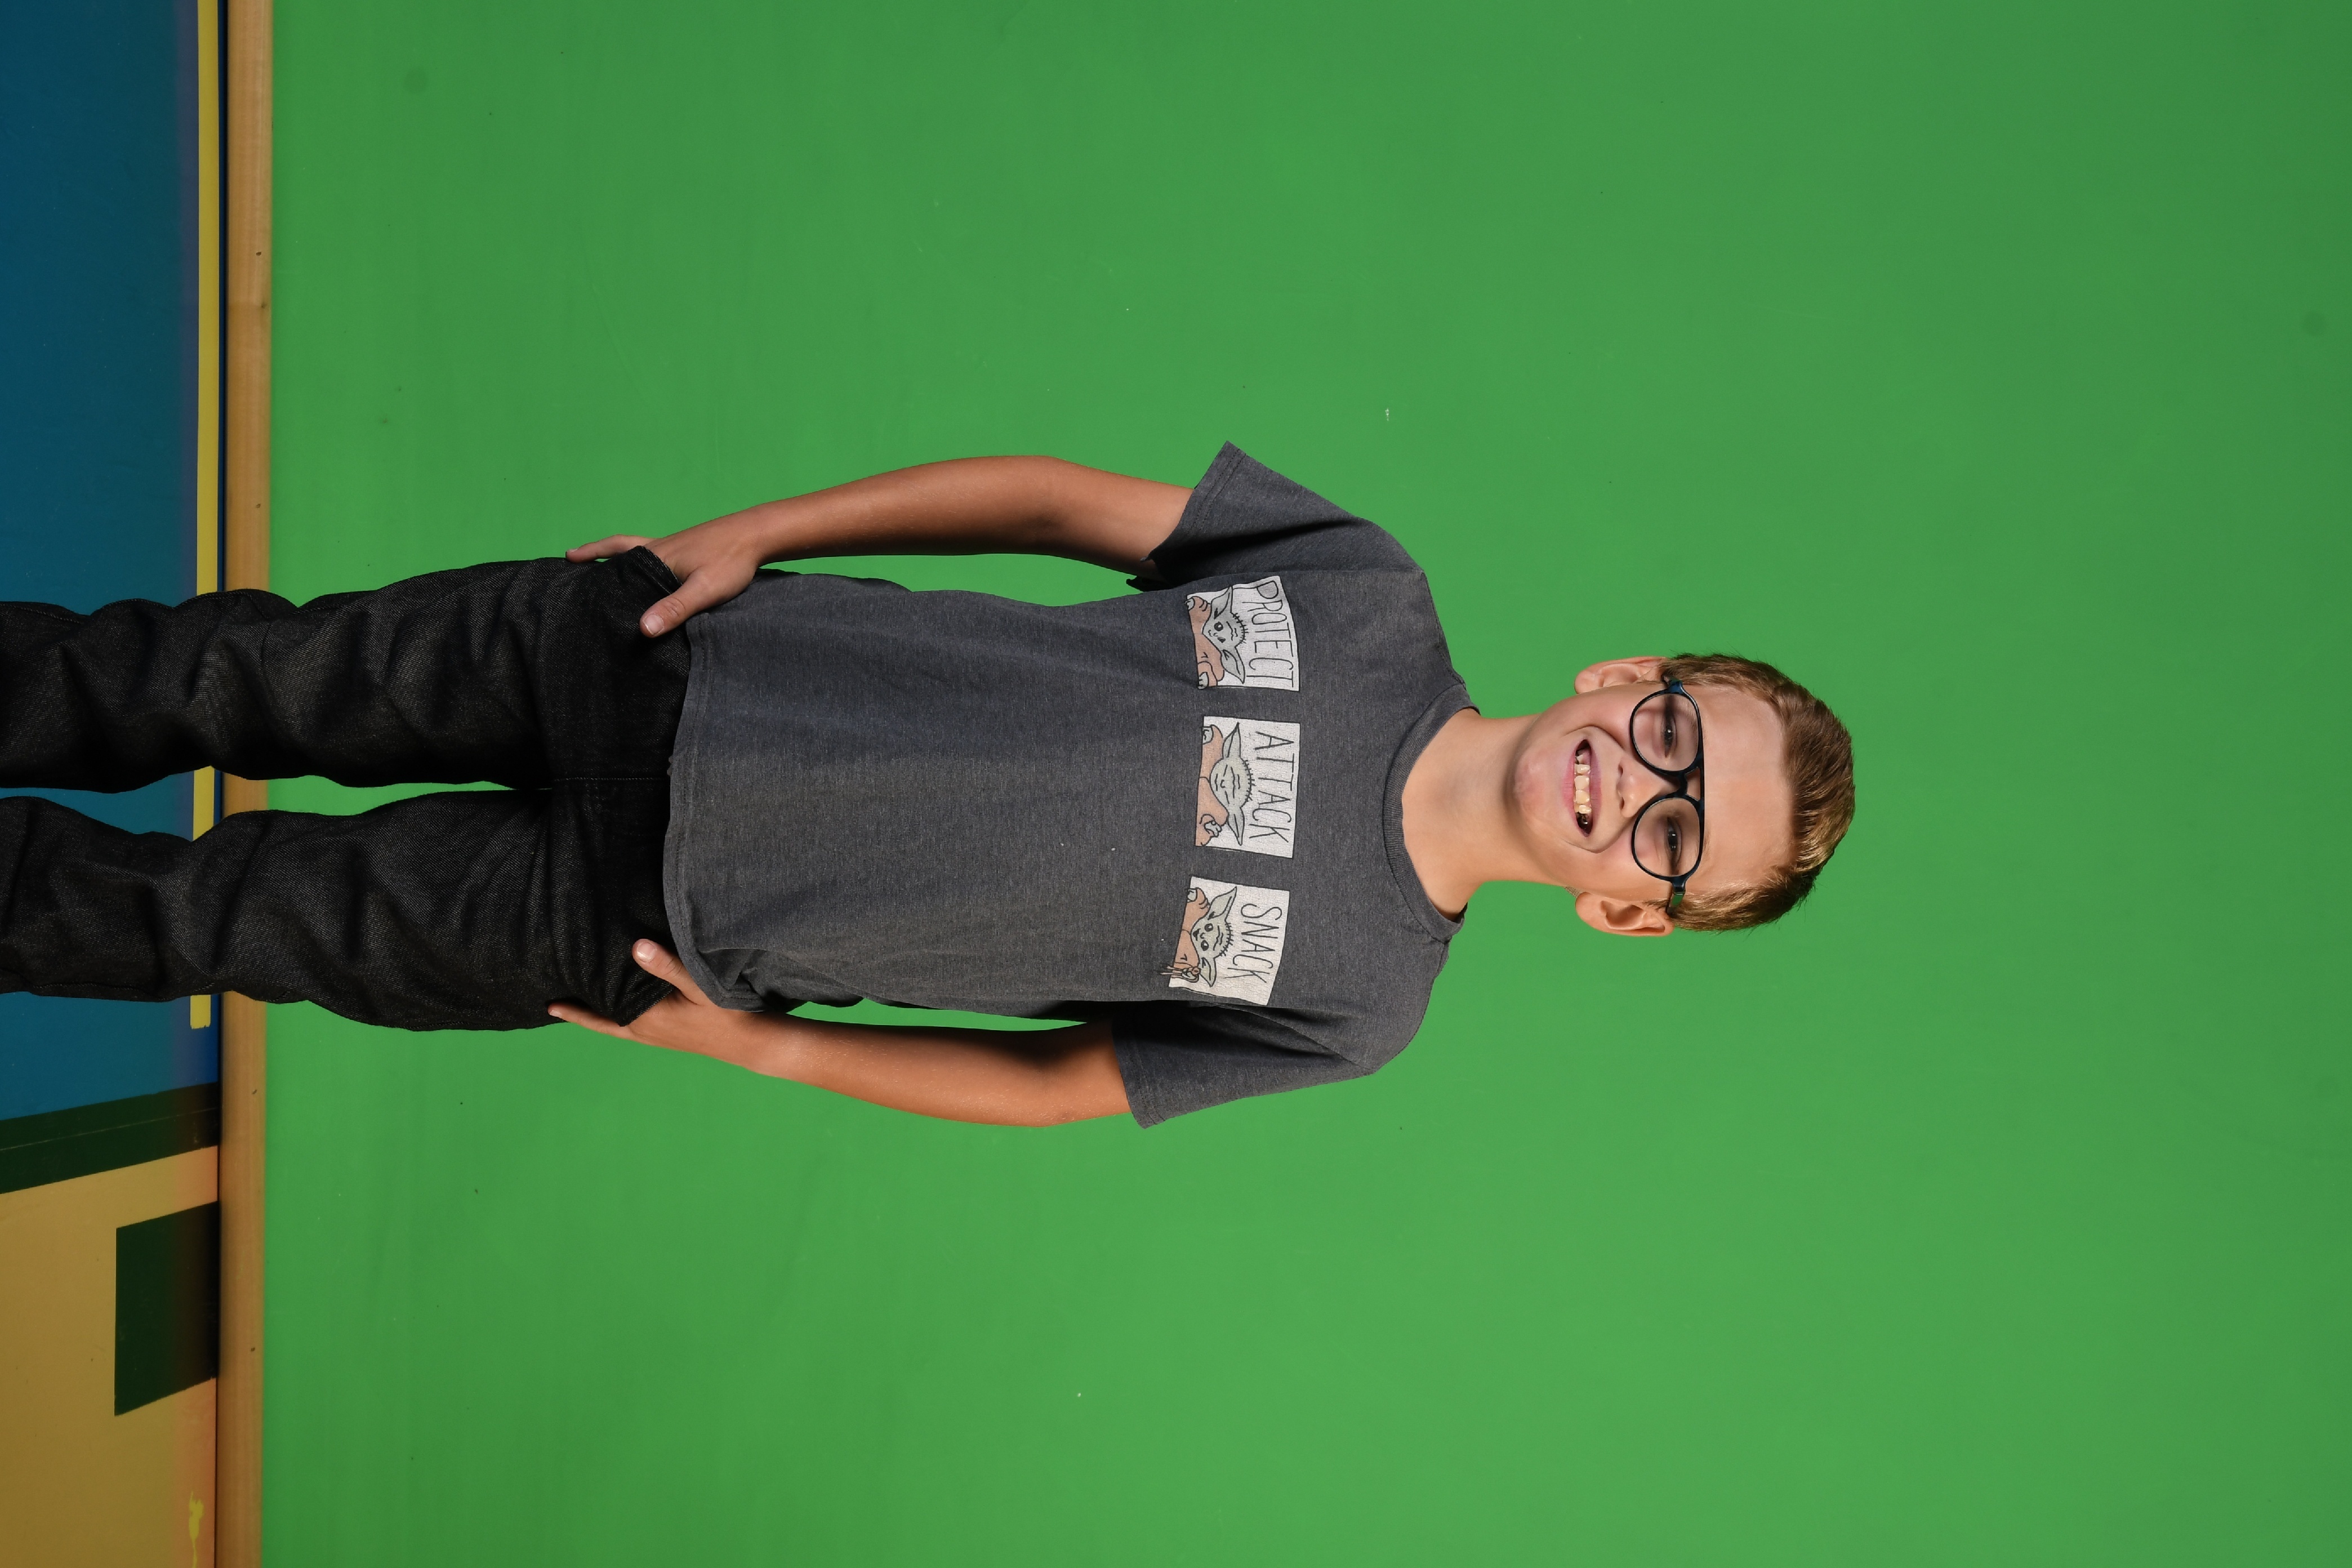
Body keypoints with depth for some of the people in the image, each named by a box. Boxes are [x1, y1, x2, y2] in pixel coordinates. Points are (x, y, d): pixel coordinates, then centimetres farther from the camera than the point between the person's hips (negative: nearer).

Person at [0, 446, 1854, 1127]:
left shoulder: (1348, 1004, -13)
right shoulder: (1370, 597, -11)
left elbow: (1063, 1082, -3)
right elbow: (1058, 496, -3)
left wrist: (764, 1043, -5)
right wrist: (754, 531, -6)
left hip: (628, 921, -1)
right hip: (655, 652, 2)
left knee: (216, 915, 8)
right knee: (244, 680, 10)